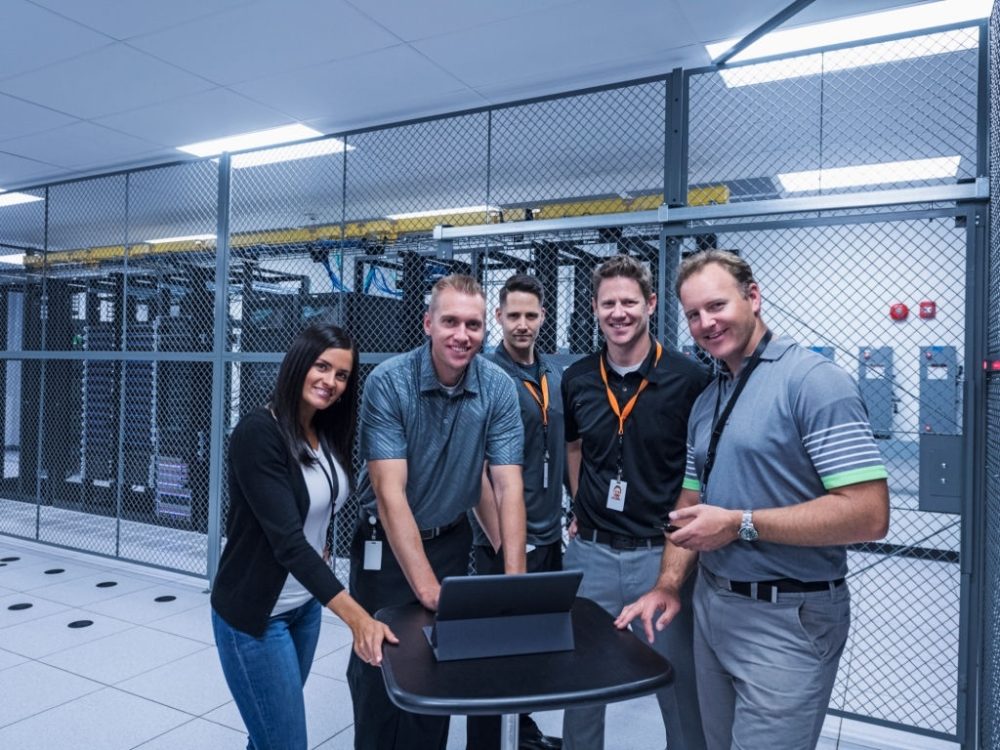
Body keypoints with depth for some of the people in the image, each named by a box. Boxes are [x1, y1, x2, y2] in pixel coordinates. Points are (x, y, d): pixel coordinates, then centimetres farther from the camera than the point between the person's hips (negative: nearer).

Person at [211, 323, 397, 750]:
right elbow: (287, 539, -30)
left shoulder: (329, 434, 1)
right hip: (255, 613, -7)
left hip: (306, 605, 7)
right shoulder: (258, 433, -22)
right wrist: (355, 615, -36)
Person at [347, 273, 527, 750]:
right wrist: (428, 588, -30)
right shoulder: (387, 383, -21)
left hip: (452, 541, 3)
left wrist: (514, 580, -24)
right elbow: (390, 492, -25)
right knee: (378, 665, 10)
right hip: (386, 544, -2)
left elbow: (508, 487, -15)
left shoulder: (499, 389, -13)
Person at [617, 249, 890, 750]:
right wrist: (668, 585, 4)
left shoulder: (814, 381, -16)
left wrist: (741, 524, -22)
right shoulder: (705, 402, 10)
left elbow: (869, 515, -22)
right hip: (711, 605, 8)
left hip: (788, 618, -8)